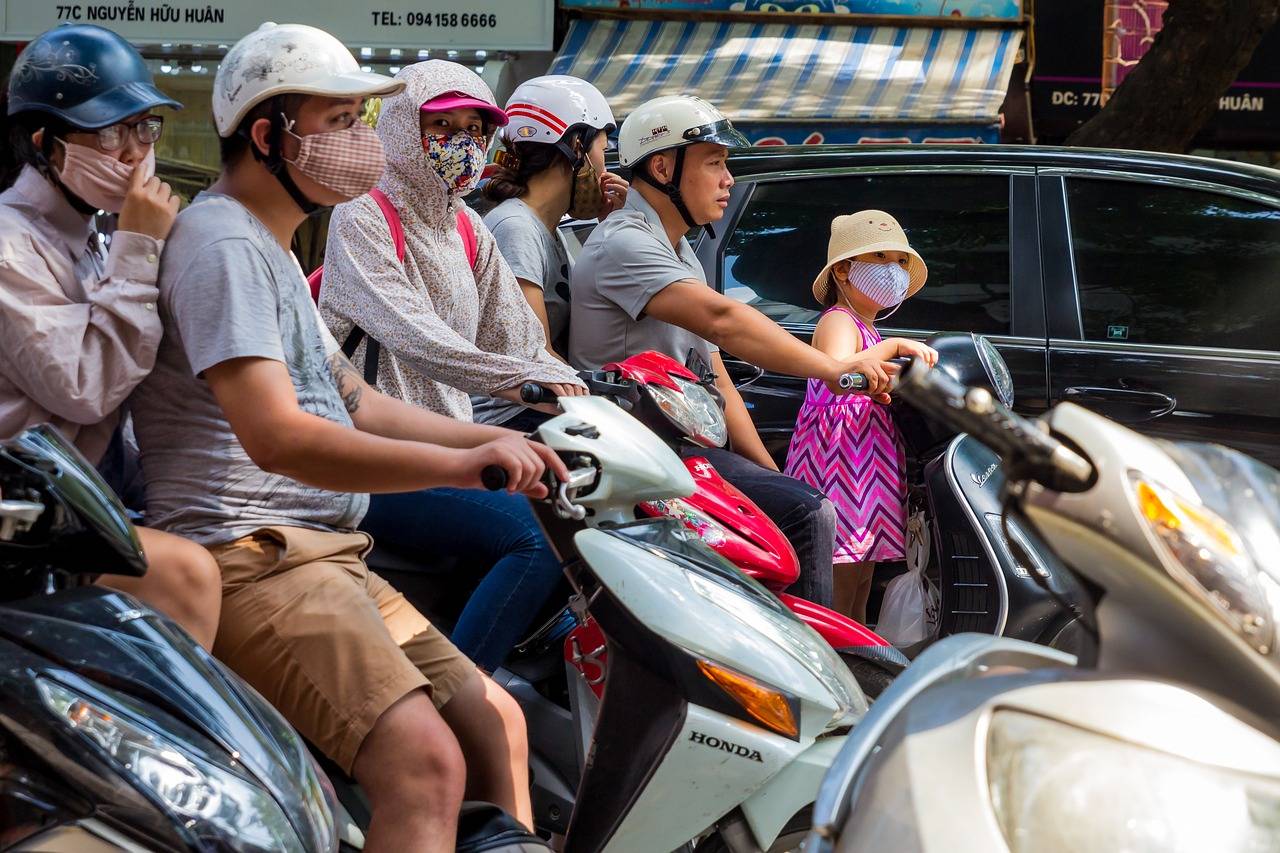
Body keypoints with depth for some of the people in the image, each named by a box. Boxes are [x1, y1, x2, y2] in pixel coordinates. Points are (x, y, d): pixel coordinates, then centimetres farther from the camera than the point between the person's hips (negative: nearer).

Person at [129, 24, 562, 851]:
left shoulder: (273, 252, 21)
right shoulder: (223, 243, -13)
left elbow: (355, 403, 23)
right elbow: (275, 436, -26)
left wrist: (500, 438, 11)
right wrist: (457, 465, -33)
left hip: (326, 557, 11)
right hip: (252, 557, -11)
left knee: (495, 722, 11)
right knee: (425, 760, -25)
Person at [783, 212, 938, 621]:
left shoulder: (865, 329, 24)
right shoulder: (838, 322, -8)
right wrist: (894, 347, -25)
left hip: (866, 473, 11)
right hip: (840, 468, -11)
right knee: (838, 605, -12)